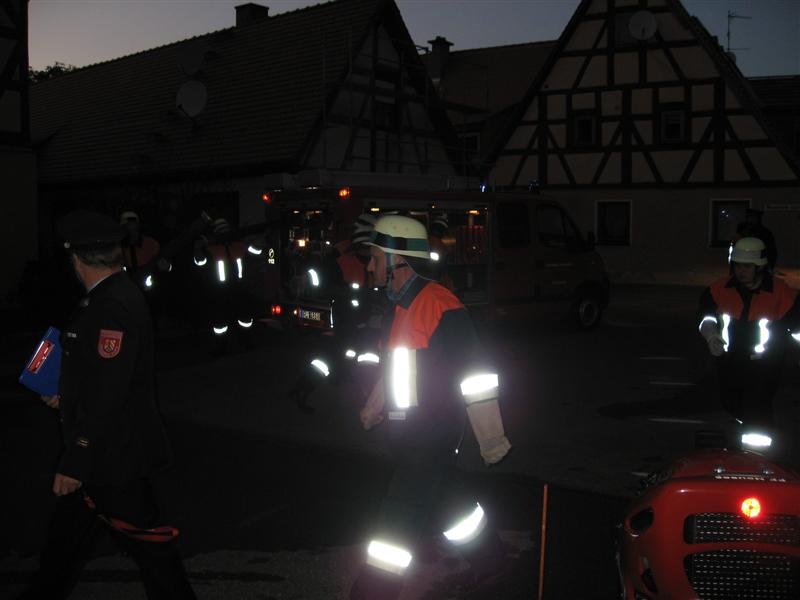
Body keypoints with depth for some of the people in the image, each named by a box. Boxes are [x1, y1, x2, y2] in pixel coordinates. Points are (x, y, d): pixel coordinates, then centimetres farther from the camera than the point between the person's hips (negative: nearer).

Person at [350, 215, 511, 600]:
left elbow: (476, 375, -21)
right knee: (446, 500, 22)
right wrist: (374, 408, 35)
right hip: (410, 435, 9)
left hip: (432, 436, -9)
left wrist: (492, 441, -18)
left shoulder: (440, 307, -21)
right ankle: (487, 556, 42)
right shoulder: (403, 307, 10)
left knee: (400, 519, -5)